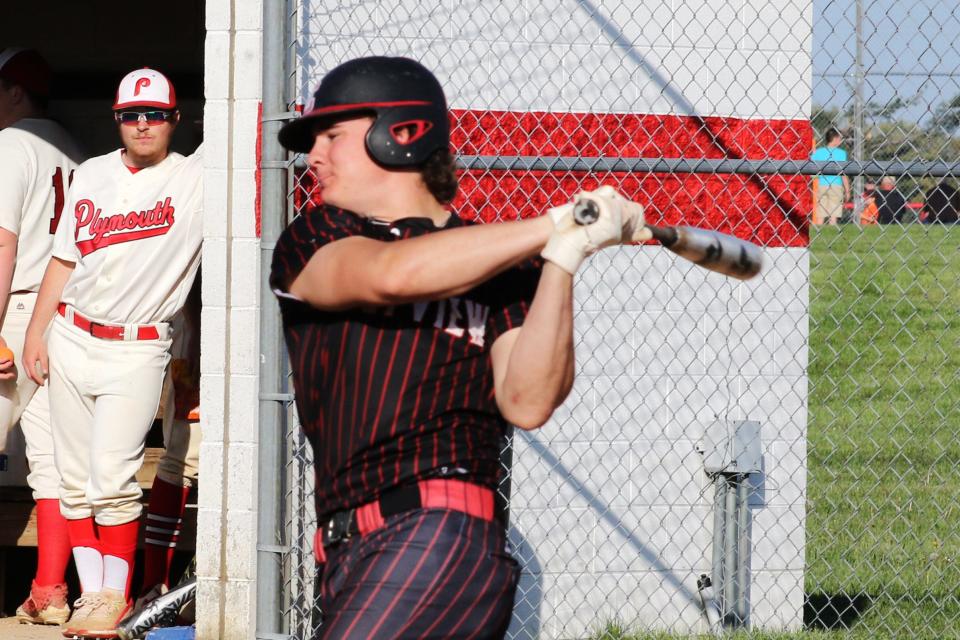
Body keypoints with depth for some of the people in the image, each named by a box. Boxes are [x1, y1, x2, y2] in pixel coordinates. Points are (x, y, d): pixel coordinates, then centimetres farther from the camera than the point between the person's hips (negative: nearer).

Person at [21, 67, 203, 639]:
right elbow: (65, 259, 14)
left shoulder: (197, 178, -2)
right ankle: (92, 594, 11)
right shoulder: (92, 175, 11)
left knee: (113, 479, -13)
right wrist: (35, 332, 11)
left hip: (137, 350, -5)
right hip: (71, 340, 5)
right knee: (77, 479, 5)